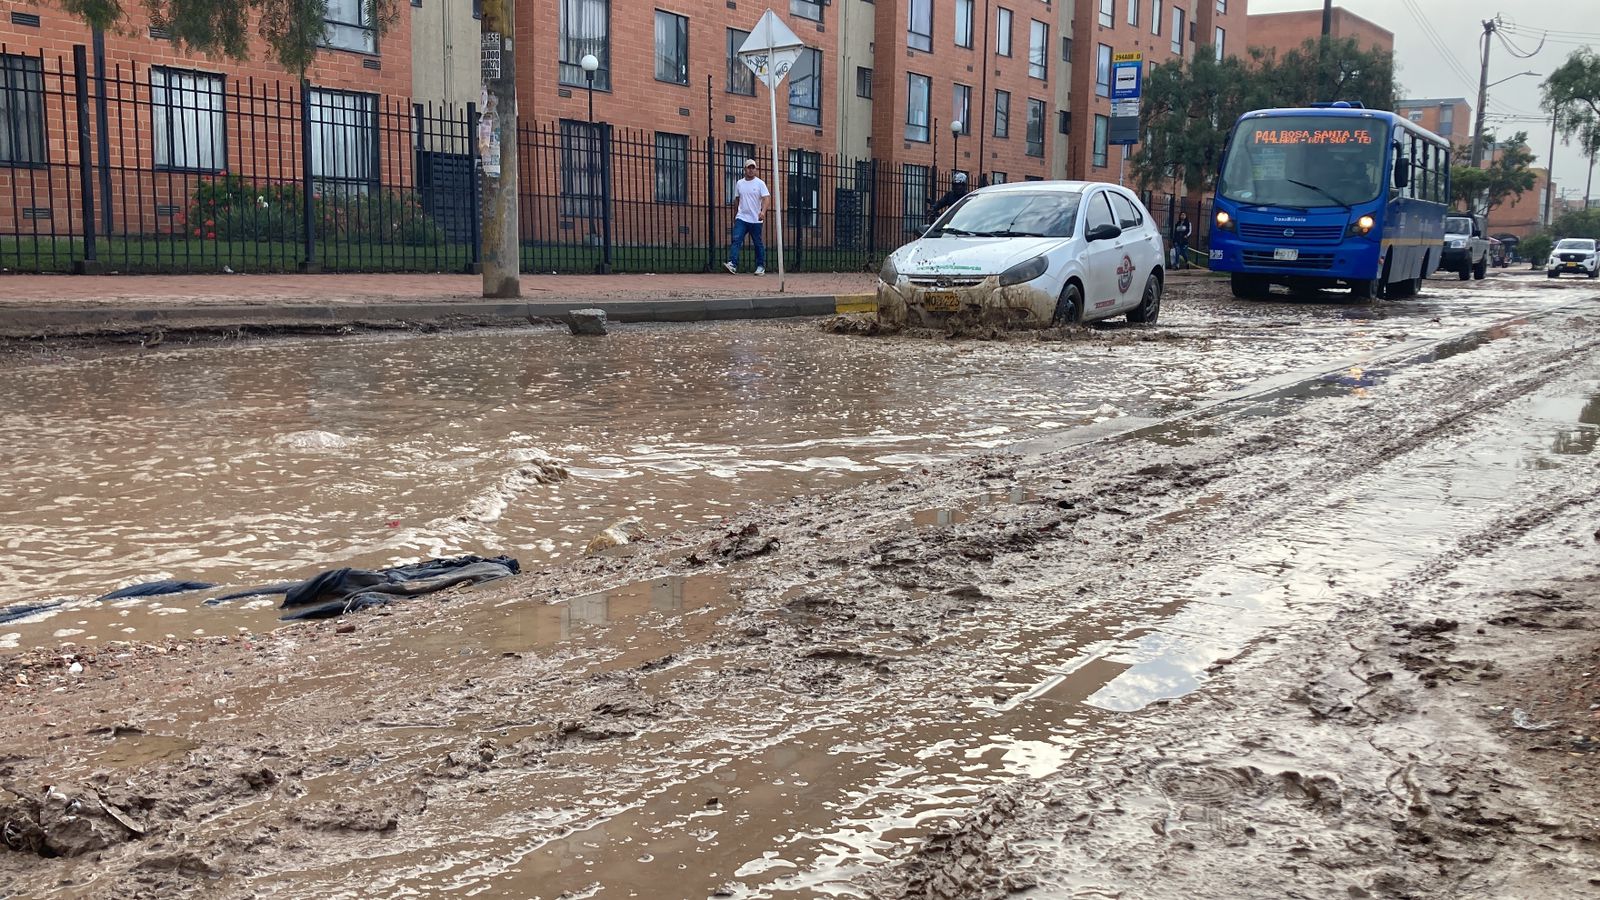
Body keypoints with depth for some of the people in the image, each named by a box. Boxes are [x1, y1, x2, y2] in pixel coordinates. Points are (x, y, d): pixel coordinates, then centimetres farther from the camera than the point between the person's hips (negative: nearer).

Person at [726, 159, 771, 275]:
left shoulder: (760, 183, -3)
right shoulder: (739, 183, 10)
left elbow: (766, 198, -13)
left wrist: (763, 211, -30)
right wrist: (735, 213, 24)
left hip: (755, 220, -3)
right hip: (741, 218, 3)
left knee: (758, 244, 5)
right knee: (736, 240, -14)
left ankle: (761, 266, 15)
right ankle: (732, 264, -23)